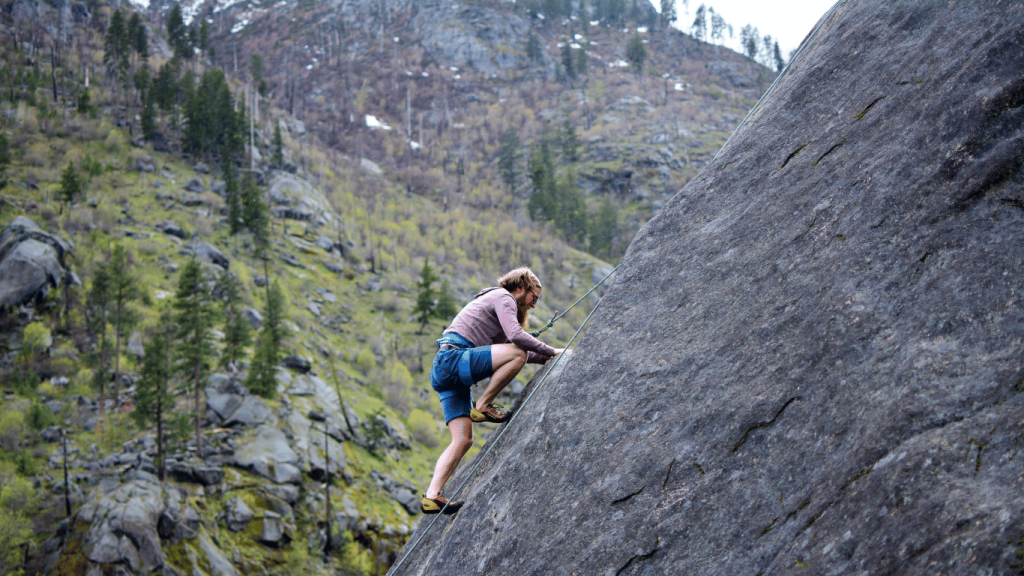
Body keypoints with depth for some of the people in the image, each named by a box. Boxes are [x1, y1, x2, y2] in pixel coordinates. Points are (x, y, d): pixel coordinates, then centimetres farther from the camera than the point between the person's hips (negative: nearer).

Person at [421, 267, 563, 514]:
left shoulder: (498, 300, 32)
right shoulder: (502, 297, 2)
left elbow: (507, 346, 36)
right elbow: (515, 336, -14)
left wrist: (546, 359, 27)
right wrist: (551, 352, -5)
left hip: (442, 373, 10)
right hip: (452, 357, -10)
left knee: (463, 439, 2)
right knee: (517, 353, -22)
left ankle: (432, 496, -7)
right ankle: (482, 406, -11)